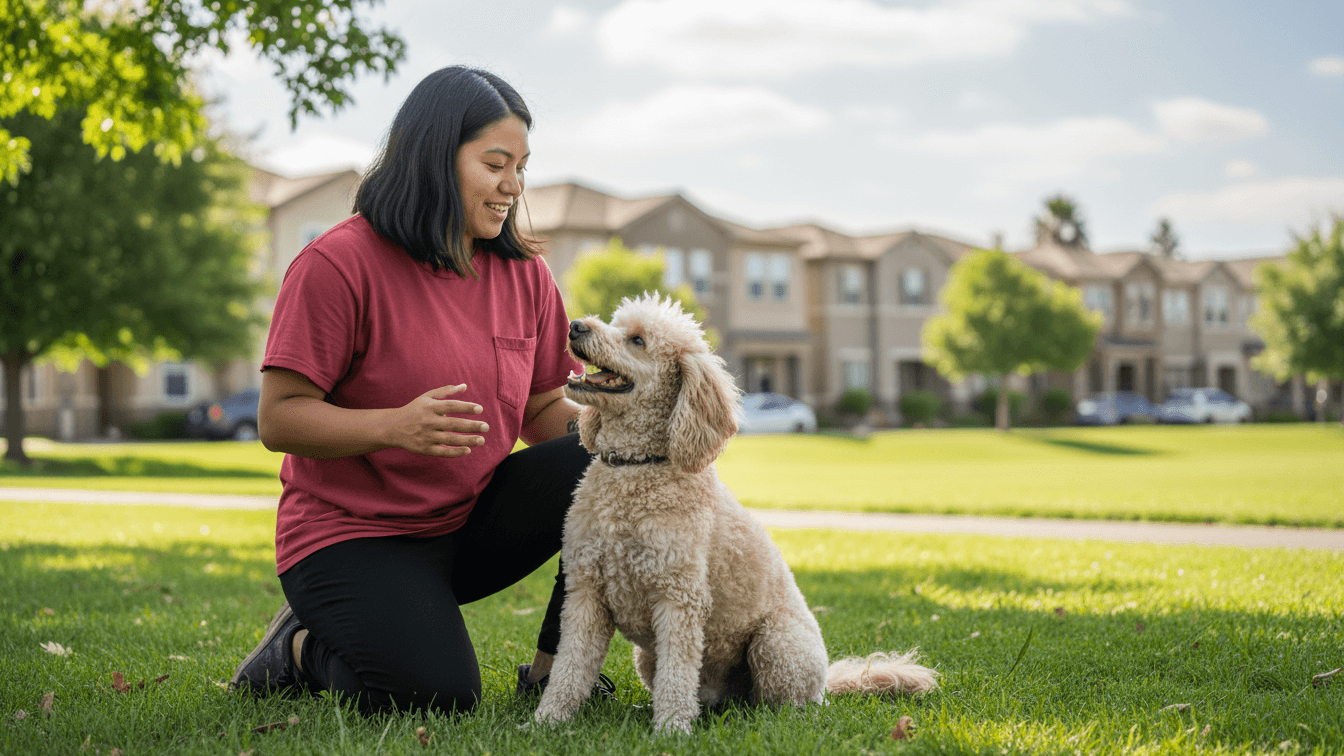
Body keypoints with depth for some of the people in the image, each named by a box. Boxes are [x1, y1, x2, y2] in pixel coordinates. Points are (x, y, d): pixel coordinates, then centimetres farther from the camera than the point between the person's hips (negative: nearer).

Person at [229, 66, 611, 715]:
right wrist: (396, 426, -33)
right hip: (351, 536, -6)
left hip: (471, 523, 6)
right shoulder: (339, 264, -15)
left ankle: (552, 669, -5)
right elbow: (279, 420, -16)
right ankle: (304, 647, 6)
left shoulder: (524, 273, 4)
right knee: (436, 696, -27)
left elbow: (544, 410, 8)